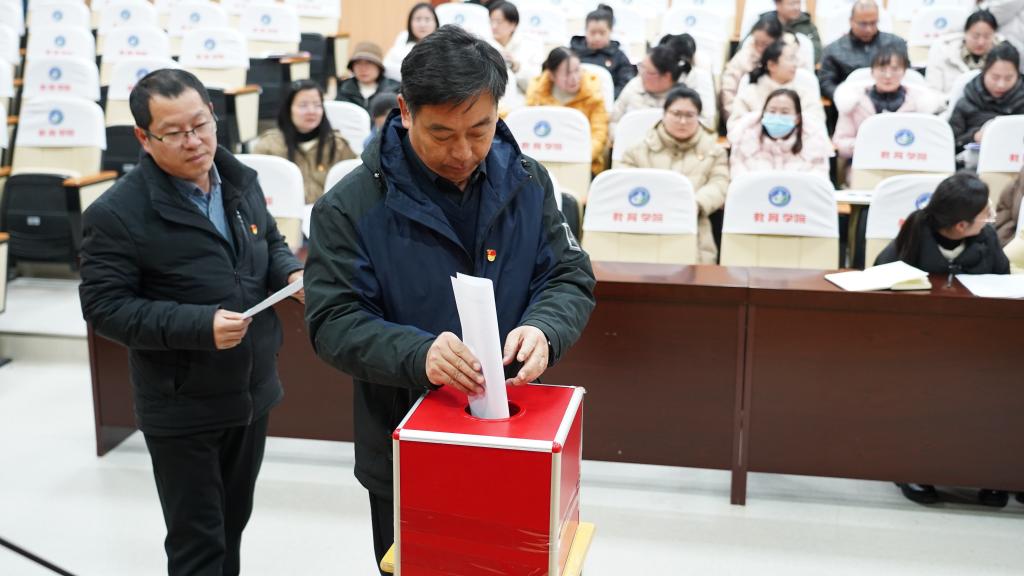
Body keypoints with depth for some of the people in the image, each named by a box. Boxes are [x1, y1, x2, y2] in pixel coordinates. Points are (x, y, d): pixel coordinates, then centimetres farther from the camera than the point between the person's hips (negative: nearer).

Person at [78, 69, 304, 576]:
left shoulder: (241, 180, 2)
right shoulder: (117, 213, -19)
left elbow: (270, 243, 16)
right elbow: (104, 307, -18)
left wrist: (292, 273, -8)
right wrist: (201, 326, -29)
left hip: (251, 391, 6)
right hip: (181, 406, -6)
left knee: (233, 523, 24)